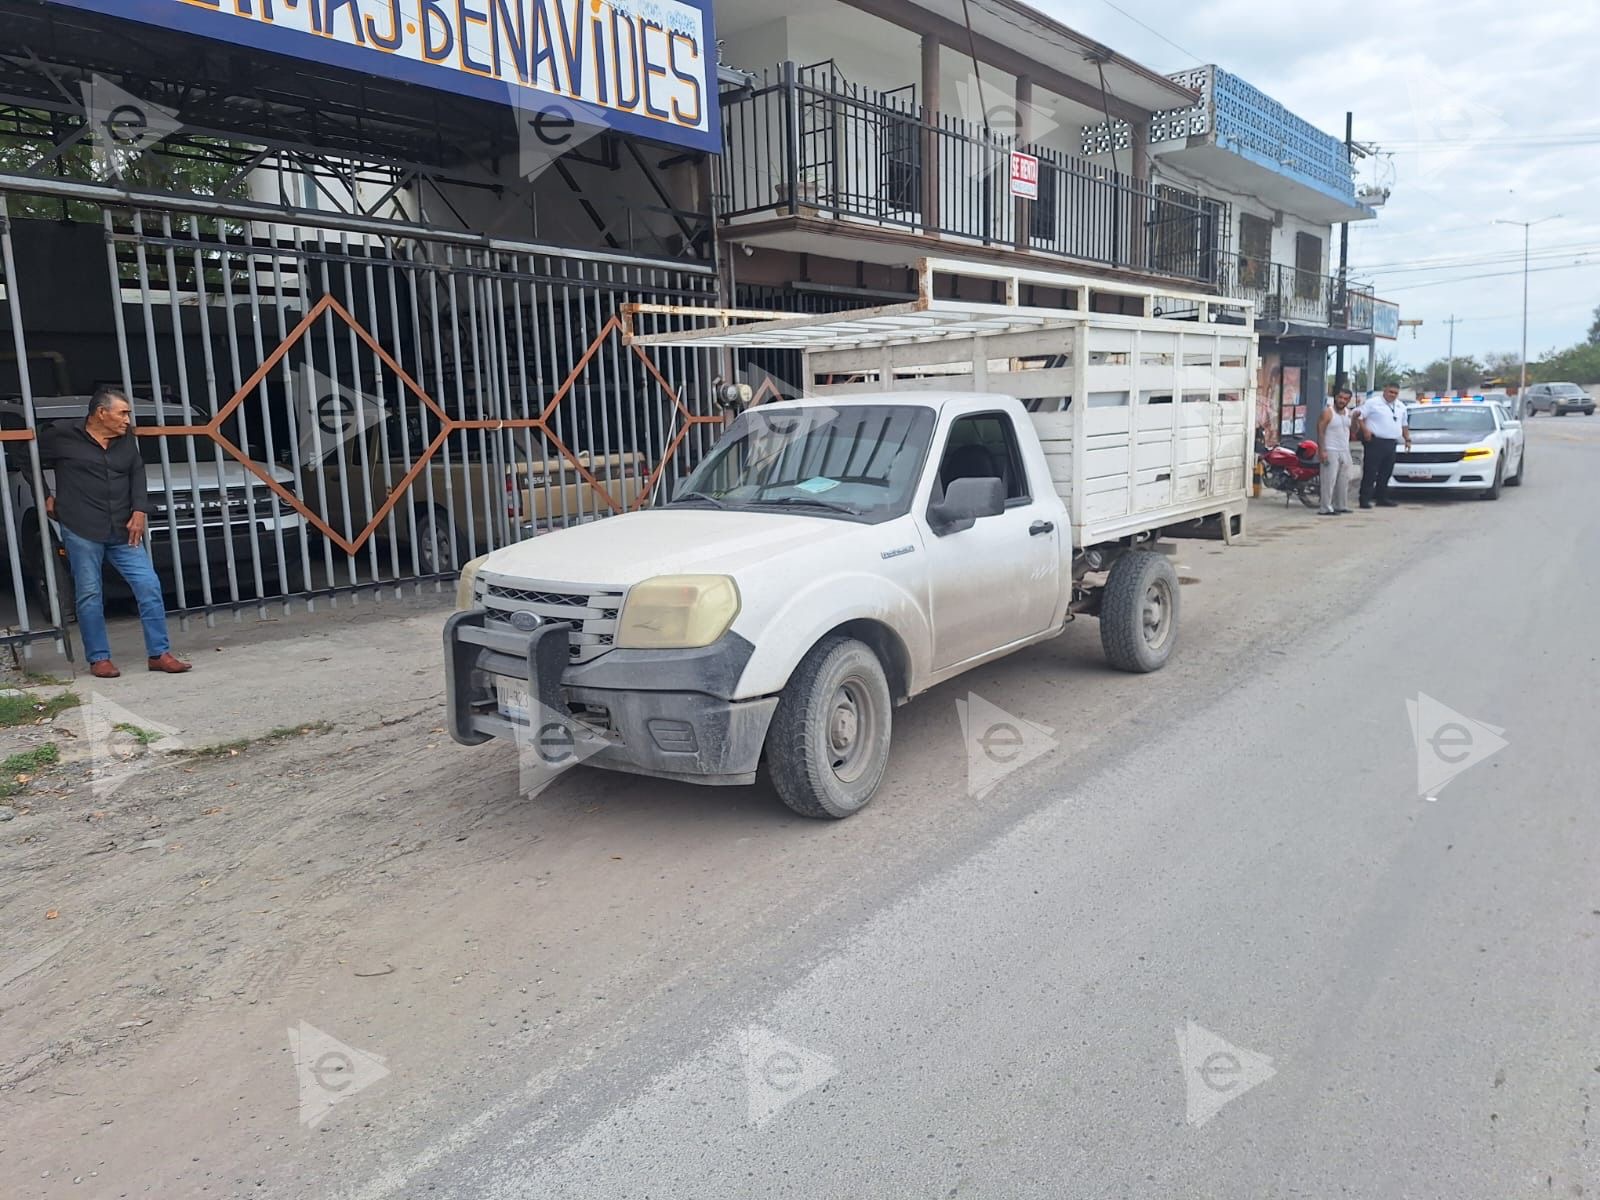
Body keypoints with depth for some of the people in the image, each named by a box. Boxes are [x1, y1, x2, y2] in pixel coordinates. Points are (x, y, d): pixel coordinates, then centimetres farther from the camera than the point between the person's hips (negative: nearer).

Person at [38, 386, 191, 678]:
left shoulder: (127, 440, 11)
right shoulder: (62, 435, -1)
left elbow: (137, 474, 12)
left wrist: (140, 511, -1)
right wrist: (45, 497, 5)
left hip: (123, 531, 4)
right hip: (82, 531, -4)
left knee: (149, 586, -3)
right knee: (90, 595, 1)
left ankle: (159, 653, 4)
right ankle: (99, 658, 12)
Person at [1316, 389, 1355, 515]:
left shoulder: (1348, 412, 13)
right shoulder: (1327, 412, -9)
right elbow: (1320, 432, -15)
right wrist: (1322, 451, -21)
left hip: (1345, 451, 8)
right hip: (1331, 451, -8)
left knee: (1344, 481, 12)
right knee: (1329, 480, -12)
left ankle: (1341, 506, 21)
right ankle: (1326, 508, -13)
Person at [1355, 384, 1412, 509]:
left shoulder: (1401, 407, 20)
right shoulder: (1372, 402, -1)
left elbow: (1404, 425, 29)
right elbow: (1359, 416, -6)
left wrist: (1407, 439, 21)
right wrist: (1365, 430, -18)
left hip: (1392, 444, 7)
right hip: (1376, 442, -7)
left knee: (1386, 473, 10)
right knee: (1370, 472, -9)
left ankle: (1382, 498, 17)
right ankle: (1365, 499, -10)